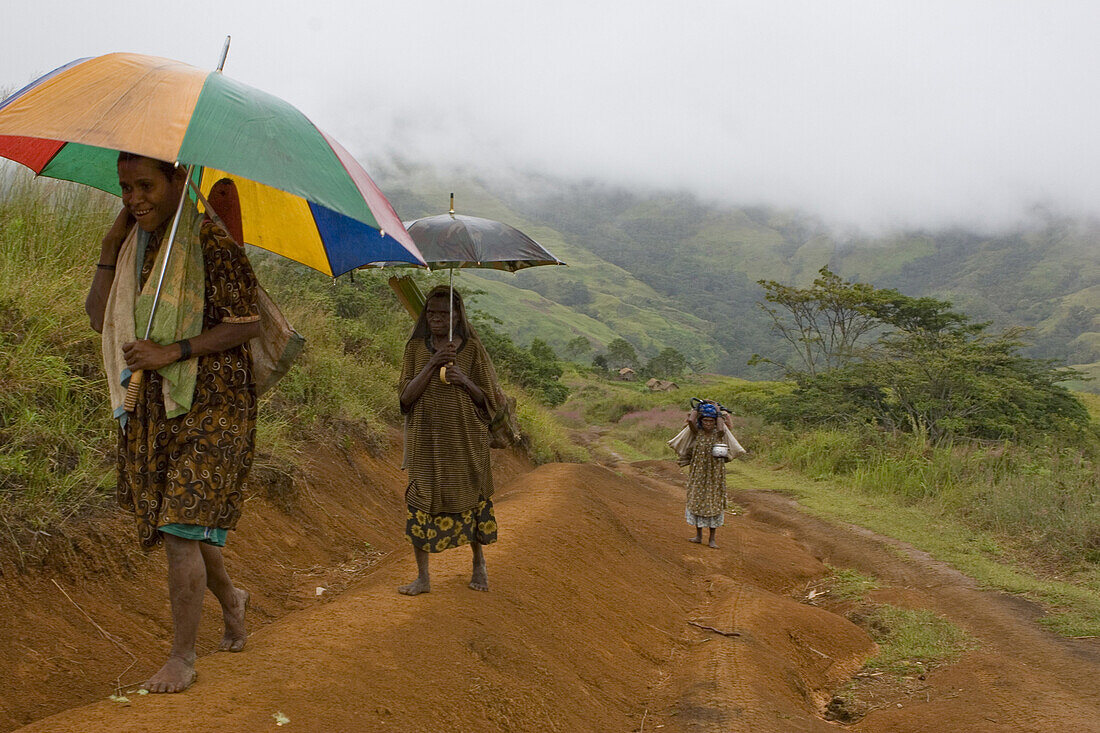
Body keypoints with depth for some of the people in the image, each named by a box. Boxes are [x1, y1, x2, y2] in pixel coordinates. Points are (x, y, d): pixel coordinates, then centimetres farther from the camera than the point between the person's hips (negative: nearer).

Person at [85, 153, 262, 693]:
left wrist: (173, 352, -19)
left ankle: (182, 656, 4)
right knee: (169, 523, 15)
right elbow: (99, 318, 8)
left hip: (209, 408, -7)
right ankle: (231, 599, 40)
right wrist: (110, 249, -2)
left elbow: (247, 323, -12)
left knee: (181, 530, -9)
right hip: (150, 410, 7)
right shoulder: (134, 246, 11)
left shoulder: (212, 243, -10)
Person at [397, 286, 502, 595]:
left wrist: (465, 382, -16)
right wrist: (432, 365, -16)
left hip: (465, 441, -1)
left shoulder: (472, 349, 0)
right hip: (426, 441, 1)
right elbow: (406, 396, -5)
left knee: (470, 499, 7)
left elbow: (490, 398, 3)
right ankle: (422, 576, 9)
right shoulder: (416, 348, 3)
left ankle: (479, 564, 30)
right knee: (421, 502, -2)